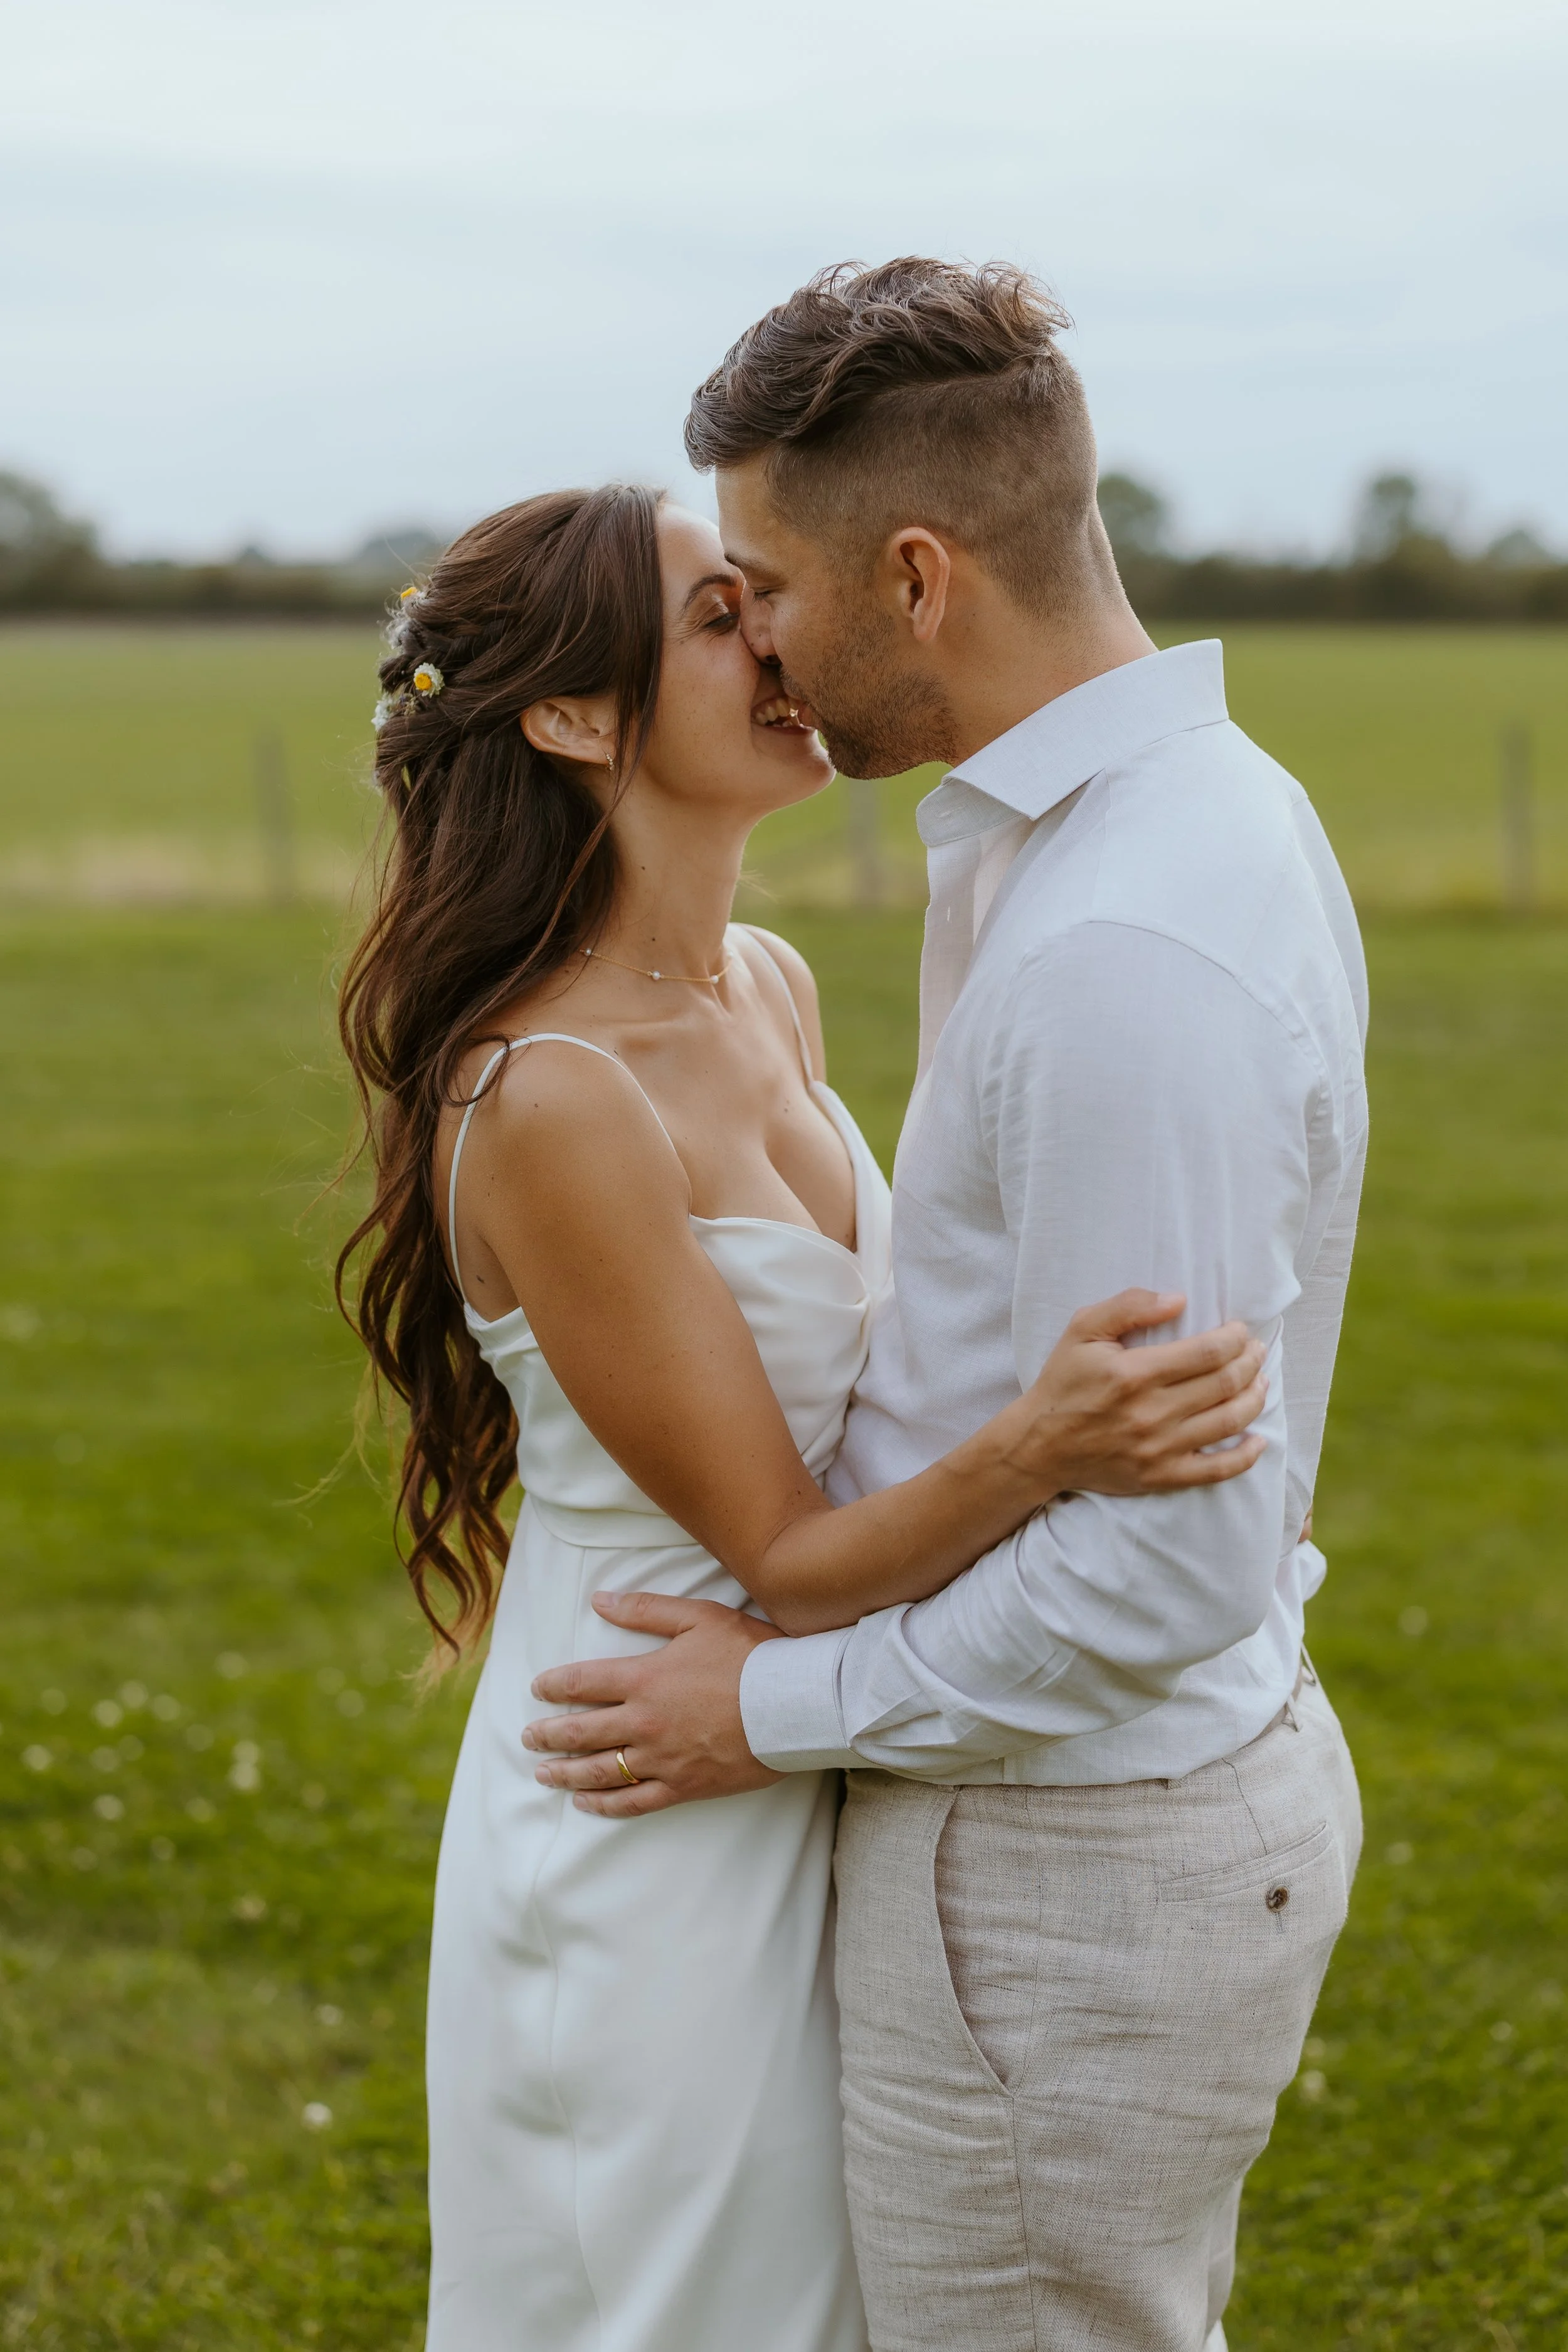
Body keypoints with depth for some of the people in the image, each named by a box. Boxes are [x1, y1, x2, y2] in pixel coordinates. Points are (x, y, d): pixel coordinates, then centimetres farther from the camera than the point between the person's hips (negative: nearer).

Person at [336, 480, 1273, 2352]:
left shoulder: (771, 988, 1)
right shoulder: (547, 1105, -25)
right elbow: (786, 1559, -22)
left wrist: (1163, 1434, 1)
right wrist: (1039, 1448, -38)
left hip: (801, 1796, 8)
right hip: (651, 1830, -8)